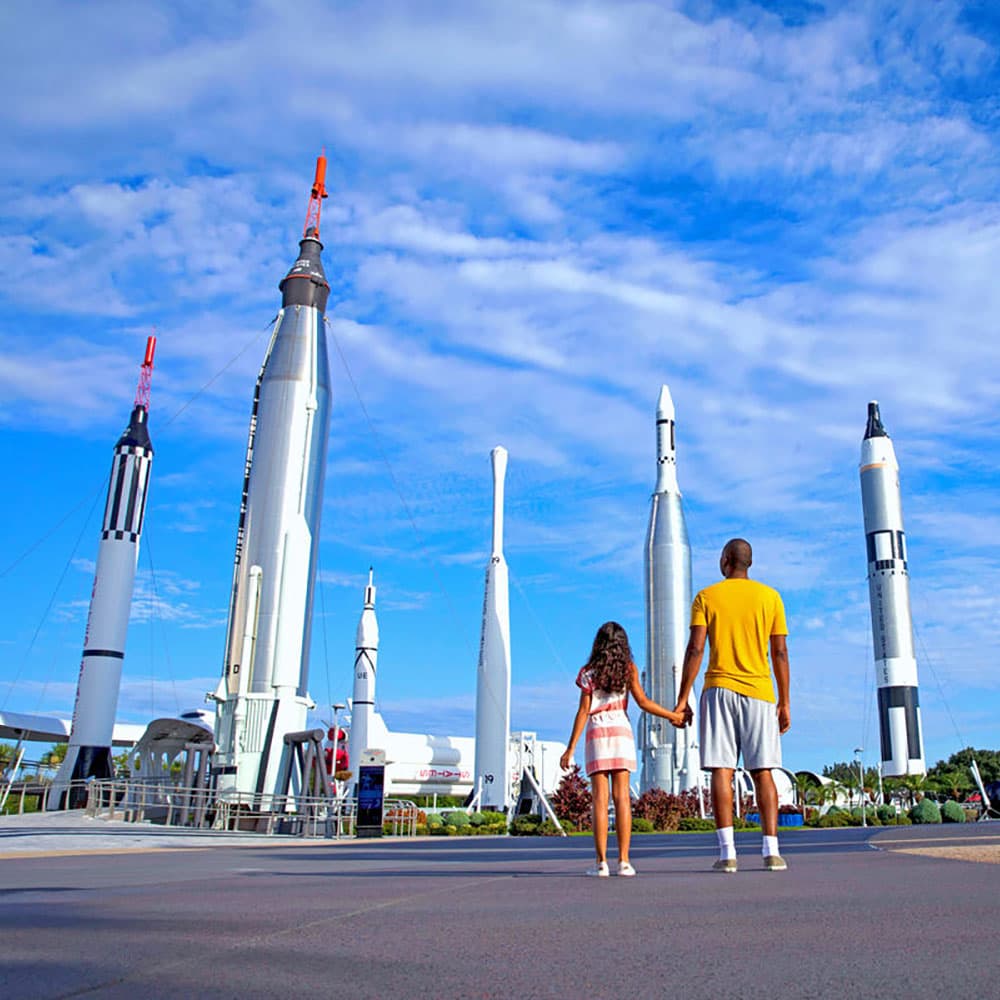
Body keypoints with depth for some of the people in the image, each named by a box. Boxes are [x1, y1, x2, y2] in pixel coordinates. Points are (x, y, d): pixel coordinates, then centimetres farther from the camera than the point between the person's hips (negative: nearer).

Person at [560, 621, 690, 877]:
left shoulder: (588, 672, 4)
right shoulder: (628, 669, 6)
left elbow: (584, 711, -1)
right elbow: (643, 701, -2)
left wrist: (571, 748, 0)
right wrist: (673, 715, 8)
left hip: (596, 734, -1)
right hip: (621, 731, 1)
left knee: (600, 798, -4)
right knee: (622, 796, -1)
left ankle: (602, 862, -8)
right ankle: (624, 861, -5)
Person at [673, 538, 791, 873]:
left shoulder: (706, 597, 3)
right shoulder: (769, 597, 7)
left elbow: (695, 649, -5)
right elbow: (780, 653, 4)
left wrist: (682, 698, -3)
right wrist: (784, 702, 10)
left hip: (719, 689, -1)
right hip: (759, 691, 1)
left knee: (721, 770, -2)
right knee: (762, 772, 5)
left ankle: (727, 852, -6)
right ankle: (771, 851, 0)